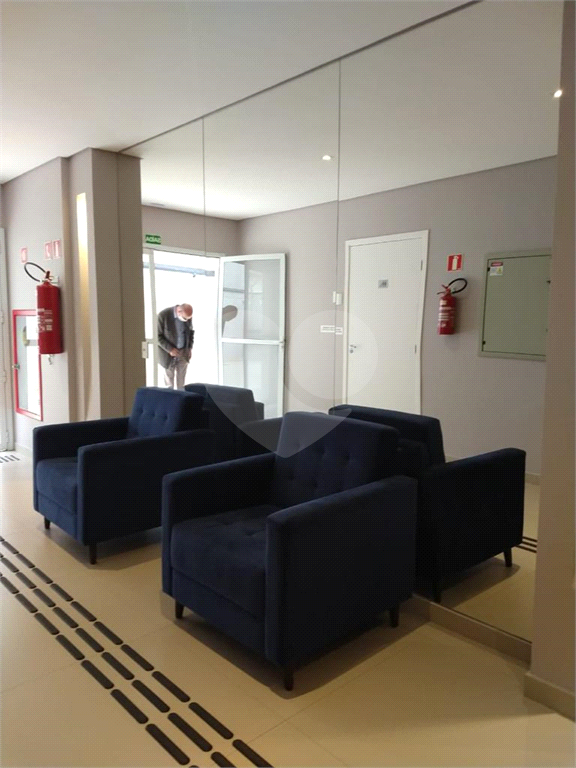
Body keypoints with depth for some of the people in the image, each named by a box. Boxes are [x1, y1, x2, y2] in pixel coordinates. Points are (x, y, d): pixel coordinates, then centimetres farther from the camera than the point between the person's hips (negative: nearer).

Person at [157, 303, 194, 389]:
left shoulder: (187, 316, -6)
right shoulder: (163, 315, -19)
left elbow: (191, 332, 11)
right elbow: (157, 336, -13)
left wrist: (190, 348, 2)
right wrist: (169, 349, -19)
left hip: (183, 353, 3)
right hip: (168, 354, -3)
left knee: (180, 383, 8)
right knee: (169, 382, 9)